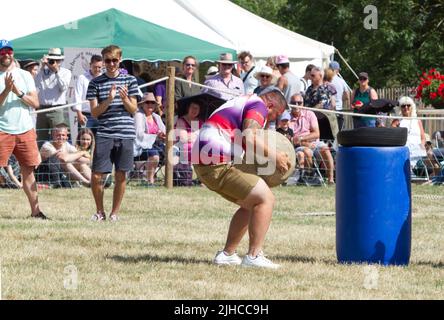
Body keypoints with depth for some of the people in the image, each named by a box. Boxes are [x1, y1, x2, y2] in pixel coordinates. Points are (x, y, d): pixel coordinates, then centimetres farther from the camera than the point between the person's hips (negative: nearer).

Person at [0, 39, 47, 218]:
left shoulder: (24, 75, 10)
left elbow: (35, 103, 4)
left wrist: (19, 93, -11)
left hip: (25, 130, 4)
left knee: (28, 170, 7)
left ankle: (35, 210, 12)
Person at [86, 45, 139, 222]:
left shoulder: (130, 80, 8)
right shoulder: (96, 83, 6)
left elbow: (133, 110, 8)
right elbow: (94, 112, 2)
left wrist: (124, 99, -12)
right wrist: (108, 100, -15)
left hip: (125, 134, 1)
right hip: (104, 134, 0)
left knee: (121, 176, 3)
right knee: (96, 176, -5)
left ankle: (115, 212, 15)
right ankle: (100, 212, 13)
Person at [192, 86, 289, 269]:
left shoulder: (244, 102, 28)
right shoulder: (259, 105, -2)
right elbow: (249, 138, -20)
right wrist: (273, 156, -10)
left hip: (201, 162, 10)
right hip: (218, 164, -10)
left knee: (250, 204, 21)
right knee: (265, 199, -7)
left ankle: (227, 254, 21)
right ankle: (254, 256, -10)